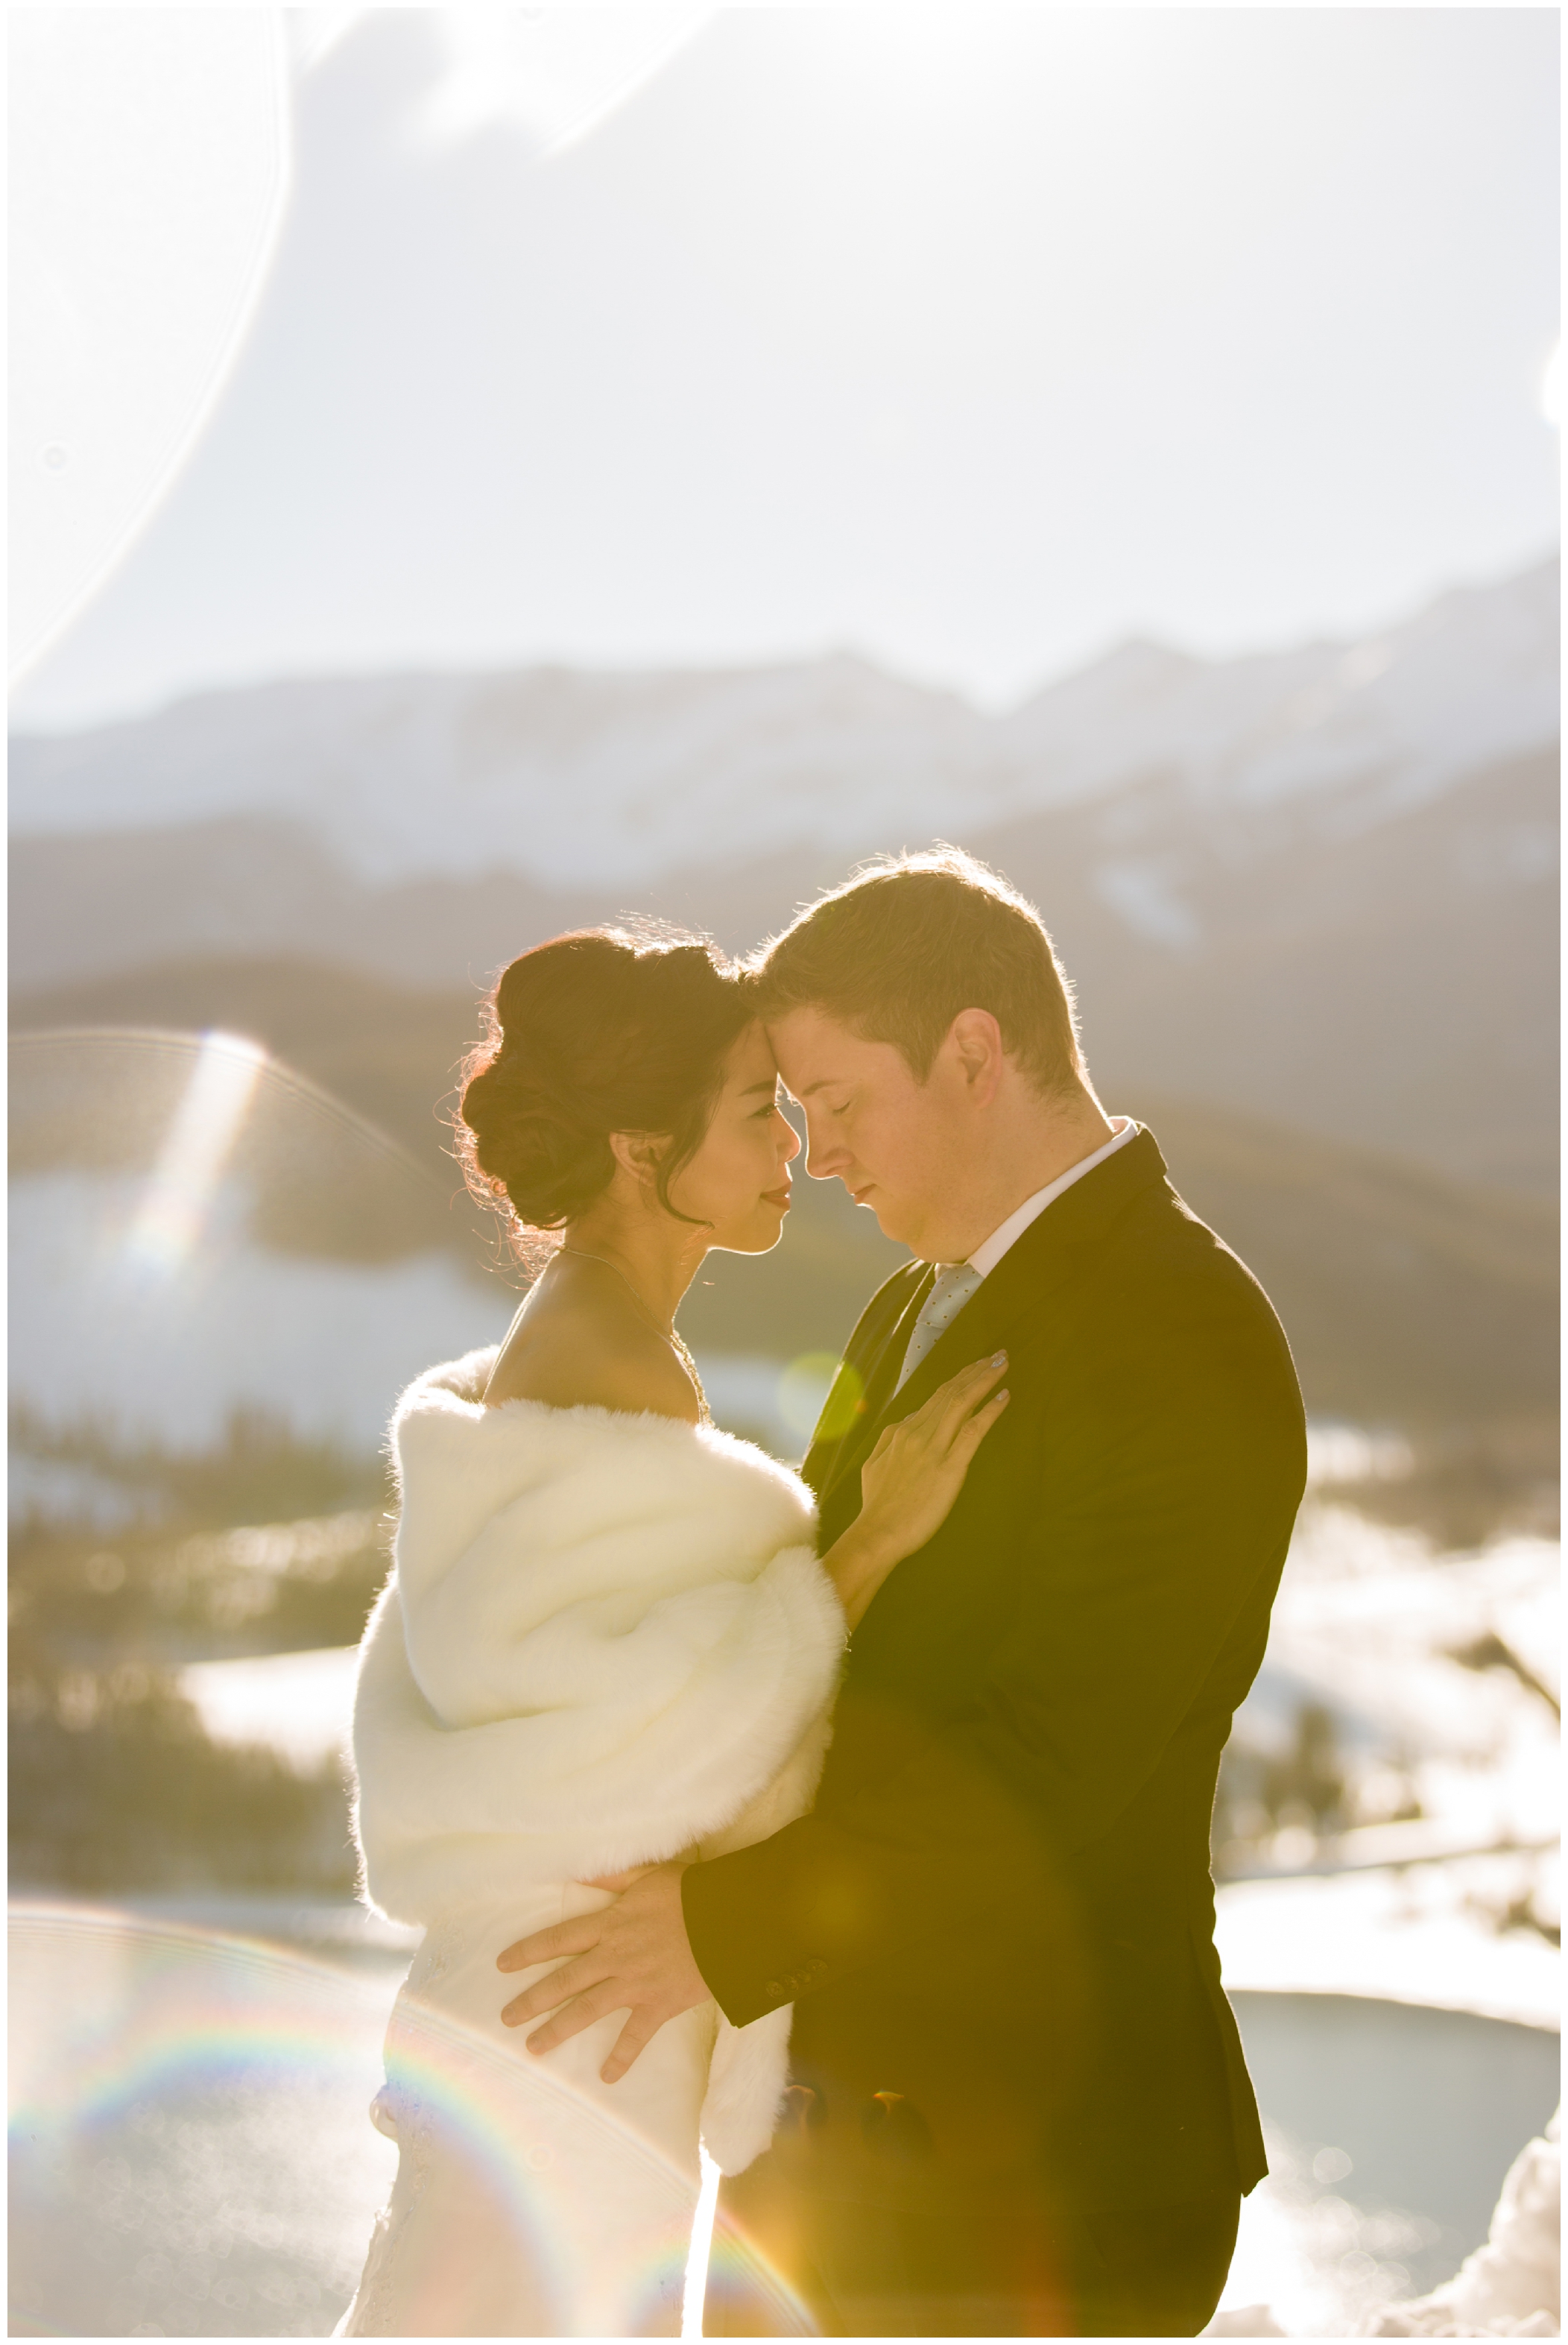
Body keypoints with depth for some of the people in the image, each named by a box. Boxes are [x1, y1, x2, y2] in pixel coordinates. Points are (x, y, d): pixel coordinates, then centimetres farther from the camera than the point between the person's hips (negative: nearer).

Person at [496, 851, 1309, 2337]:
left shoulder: (1184, 1344, -18)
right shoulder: (920, 1314, 12)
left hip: (1031, 2159, -9)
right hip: (849, 2100, 9)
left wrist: (732, 1925, -24)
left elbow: (1059, 1755, -24)